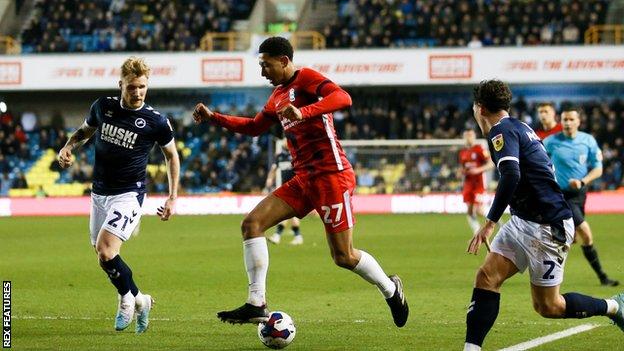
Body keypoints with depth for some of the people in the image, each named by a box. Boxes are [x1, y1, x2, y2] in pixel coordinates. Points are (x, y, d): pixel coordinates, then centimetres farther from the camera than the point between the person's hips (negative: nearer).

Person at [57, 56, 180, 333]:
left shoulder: (156, 121, -11)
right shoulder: (103, 107, -1)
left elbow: (171, 155, 5)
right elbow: (85, 131, 19)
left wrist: (172, 198, 3)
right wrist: (68, 147, -2)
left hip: (128, 194, -6)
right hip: (99, 193, 6)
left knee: (105, 250, -22)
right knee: (104, 256, 8)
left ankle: (128, 298, 1)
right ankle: (138, 300, 27)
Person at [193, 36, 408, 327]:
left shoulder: (306, 78, -8)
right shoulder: (278, 95, 19)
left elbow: (342, 98, -26)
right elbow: (254, 127, 33)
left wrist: (304, 112, -39)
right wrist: (213, 118, 23)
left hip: (332, 175, -9)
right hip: (303, 179, 9)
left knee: (343, 256, -6)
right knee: (252, 223, -6)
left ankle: (390, 289, 23)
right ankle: (256, 304, -9)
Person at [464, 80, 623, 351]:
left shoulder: (501, 130, -16)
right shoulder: (521, 127, 13)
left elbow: (511, 176, -31)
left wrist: (490, 222, -29)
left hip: (547, 227, -10)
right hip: (523, 221, 10)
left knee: (548, 306, 0)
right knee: (486, 277, -3)